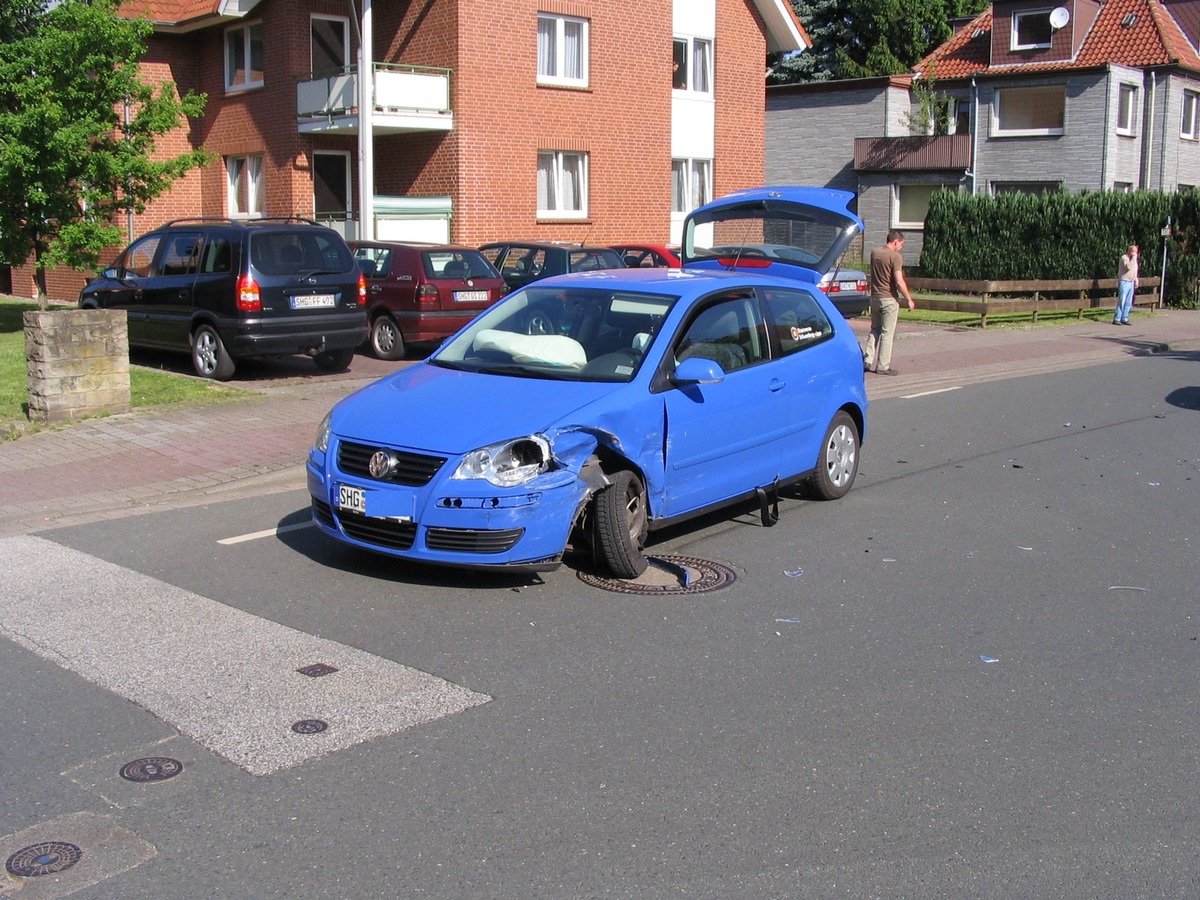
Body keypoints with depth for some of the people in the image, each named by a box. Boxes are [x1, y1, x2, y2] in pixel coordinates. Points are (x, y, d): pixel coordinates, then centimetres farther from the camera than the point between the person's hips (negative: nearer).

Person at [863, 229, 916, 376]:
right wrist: (909, 299, -12)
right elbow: (899, 282, -20)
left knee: (874, 330, 17)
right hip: (889, 299, -7)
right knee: (887, 333, 0)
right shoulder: (895, 257, -16)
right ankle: (883, 366, 3)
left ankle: (869, 361, 12)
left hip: (875, 297, 7)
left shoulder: (874, 252, 6)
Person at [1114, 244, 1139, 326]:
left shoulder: (1133, 259, 16)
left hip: (1131, 283, 8)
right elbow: (1129, 267, -26)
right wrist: (1134, 258, -19)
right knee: (1121, 302, -10)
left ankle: (1124, 319, 10)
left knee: (1128, 303, 6)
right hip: (1124, 282, -8)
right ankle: (1116, 319, -8)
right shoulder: (1124, 258, -11)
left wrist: (1136, 281, 20)